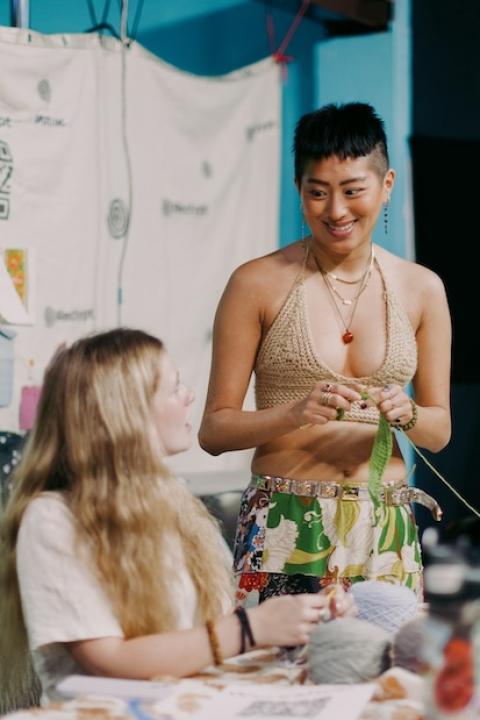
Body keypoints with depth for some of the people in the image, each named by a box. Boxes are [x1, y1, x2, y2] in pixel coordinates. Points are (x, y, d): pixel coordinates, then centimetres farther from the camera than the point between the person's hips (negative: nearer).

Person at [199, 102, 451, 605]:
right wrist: (295, 413, -19)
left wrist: (406, 413, -9)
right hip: (284, 528, -3)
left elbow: (440, 430, 11)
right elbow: (213, 430, -3)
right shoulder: (258, 284, -3)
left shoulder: (421, 289, 7)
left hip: (385, 529, 3)